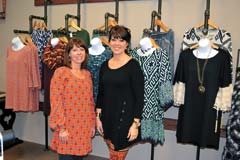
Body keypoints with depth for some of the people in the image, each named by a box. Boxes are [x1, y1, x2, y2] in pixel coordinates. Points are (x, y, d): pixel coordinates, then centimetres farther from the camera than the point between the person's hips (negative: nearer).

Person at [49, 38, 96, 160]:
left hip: (84, 126, 5)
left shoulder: (87, 74, 10)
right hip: (67, 126, -5)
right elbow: (56, 101, -13)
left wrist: (92, 123, 13)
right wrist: (61, 128, -15)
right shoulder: (61, 72, -9)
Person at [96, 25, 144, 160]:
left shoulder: (133, 65, -10)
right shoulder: (105, 65, 6)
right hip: (108, 117, 5)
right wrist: (98, 116, 9)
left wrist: (136, 123, -14)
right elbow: (101, 93, 12)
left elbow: (139, 97, -12)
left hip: (125, 118, -5)